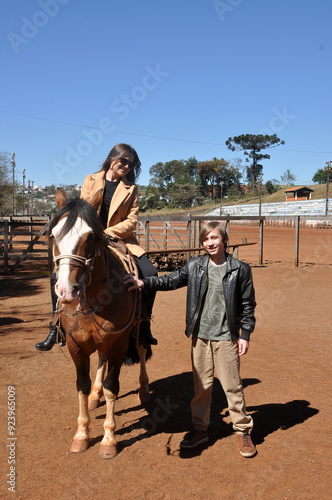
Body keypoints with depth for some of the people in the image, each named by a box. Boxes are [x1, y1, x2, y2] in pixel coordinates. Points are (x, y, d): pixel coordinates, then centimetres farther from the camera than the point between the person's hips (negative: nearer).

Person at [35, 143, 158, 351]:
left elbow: (132, 221, -3)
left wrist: (108, 232, -17)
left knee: (150, 273, -20)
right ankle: (56, 329, 1)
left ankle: (144, 326, -3)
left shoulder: (130, 188, 6)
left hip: (119, 240, 0)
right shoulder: (91, 181, 8)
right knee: (58, 276, -15)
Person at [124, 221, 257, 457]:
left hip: (226, 337, -3)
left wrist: (245, 335, -4)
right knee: (201, 385, 13)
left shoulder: (240, 269, -6)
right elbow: (171, 280, 8)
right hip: (200, 336, 3)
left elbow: (248, 305, -2)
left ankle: (243, 431, 23)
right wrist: (144, 283, -3)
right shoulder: (194, 266, 1)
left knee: (232, 385, 5)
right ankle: (201, 429, 29)